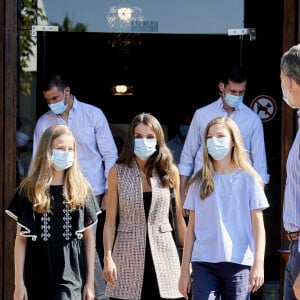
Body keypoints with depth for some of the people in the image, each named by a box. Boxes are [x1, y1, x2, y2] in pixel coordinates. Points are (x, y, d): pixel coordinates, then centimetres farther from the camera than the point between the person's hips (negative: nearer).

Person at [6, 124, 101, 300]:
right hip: (37, 276, 1)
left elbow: (89, 237, 7)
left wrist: (90, 281, 4)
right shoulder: (29, 190, 3)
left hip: (71, 274, -1)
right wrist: (19, 282, -2)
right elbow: (21, 239, 3)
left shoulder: (82, 190, 5)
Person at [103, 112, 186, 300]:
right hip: (128, 254, -1)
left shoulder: (170, 171, 5)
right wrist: (108, 258, -9)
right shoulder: (118, 172, 3)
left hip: (163, 253, 1)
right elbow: (110, 221, 1)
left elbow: (180, 217, 9)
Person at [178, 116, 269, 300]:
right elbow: (191, 228, 11)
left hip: (239, 264, -1)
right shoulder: (199, 182, 11)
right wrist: (185, 270, 7)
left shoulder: (248, 179, 5)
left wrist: (258, 264, -9)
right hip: (204, 263, 1)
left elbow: (258, 226, 2)